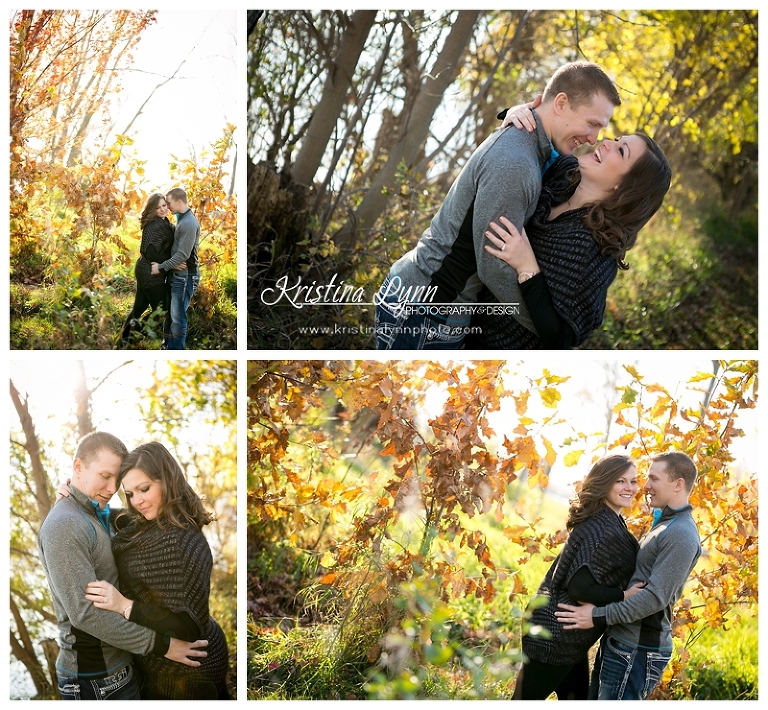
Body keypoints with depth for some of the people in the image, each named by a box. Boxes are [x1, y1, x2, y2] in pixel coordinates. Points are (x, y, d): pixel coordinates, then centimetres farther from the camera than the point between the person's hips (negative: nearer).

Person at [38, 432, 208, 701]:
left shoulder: (99, 516, 13)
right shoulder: (64, 526, -18)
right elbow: (86, 612, -24)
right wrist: (161, 644, -20)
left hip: (118, 667, 9)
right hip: (94, 679, -9)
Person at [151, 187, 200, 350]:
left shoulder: (189, 223, -19)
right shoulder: (182, 219, 12)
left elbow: (183, 255, -22)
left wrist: (161, 267, -15)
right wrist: (163, 265, 11)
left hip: (185, 277, -10)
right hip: (176, 274, 10)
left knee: (178, 317, -5)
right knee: (169, 314, 17)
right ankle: (168, 346, 27)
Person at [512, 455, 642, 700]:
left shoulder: (610, 522, 10)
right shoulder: (604, 530, -22)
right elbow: (580, 587, -26)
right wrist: (624, 596, -18)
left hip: (565, 633, 10)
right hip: (555, 635, -10)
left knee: (577, 698, 19)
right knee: (525, 700, 1)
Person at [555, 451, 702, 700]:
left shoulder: (681, 536, -17)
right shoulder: (663, 525, 15)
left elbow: (656, 596, -24)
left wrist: (598, 616, -23)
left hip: (637, 651, -10)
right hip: (618, 641, 10)